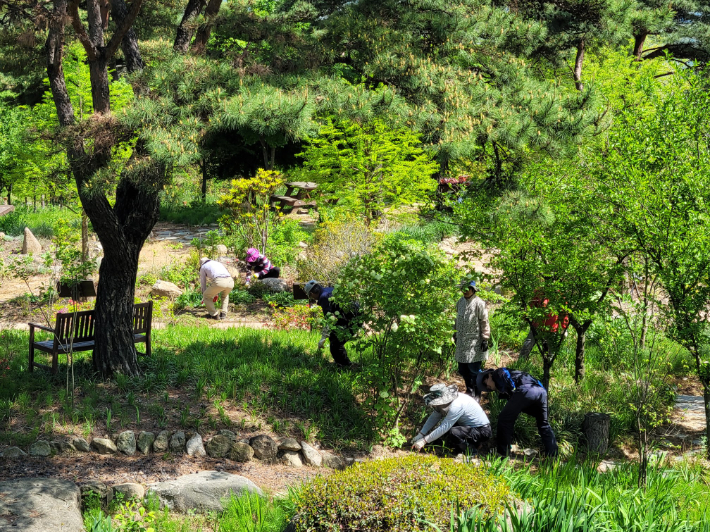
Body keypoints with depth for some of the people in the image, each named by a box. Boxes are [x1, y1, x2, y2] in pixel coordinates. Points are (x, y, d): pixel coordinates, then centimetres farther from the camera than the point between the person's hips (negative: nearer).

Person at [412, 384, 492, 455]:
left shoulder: (456, 406, -30)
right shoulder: (448, 399, -3)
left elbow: (443, 428, -29)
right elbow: (433, 417, 3)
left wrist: (424, 441, -24)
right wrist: (420, 435, -4)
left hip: (482, 430, -10)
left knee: (453, 433, -30)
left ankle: (472, 452, -7)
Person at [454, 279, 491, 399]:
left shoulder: (479, 303, -11)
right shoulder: (460, 302, 9)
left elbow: (484, 322, -10)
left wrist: (485, 339, -11)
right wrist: (456, 335, 23)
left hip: (475, 343, -6)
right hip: (462, 342, 7)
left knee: (474, 371, -3)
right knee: (463, 370, 13)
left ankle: (476, 394, 12)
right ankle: (469, 390, 32)